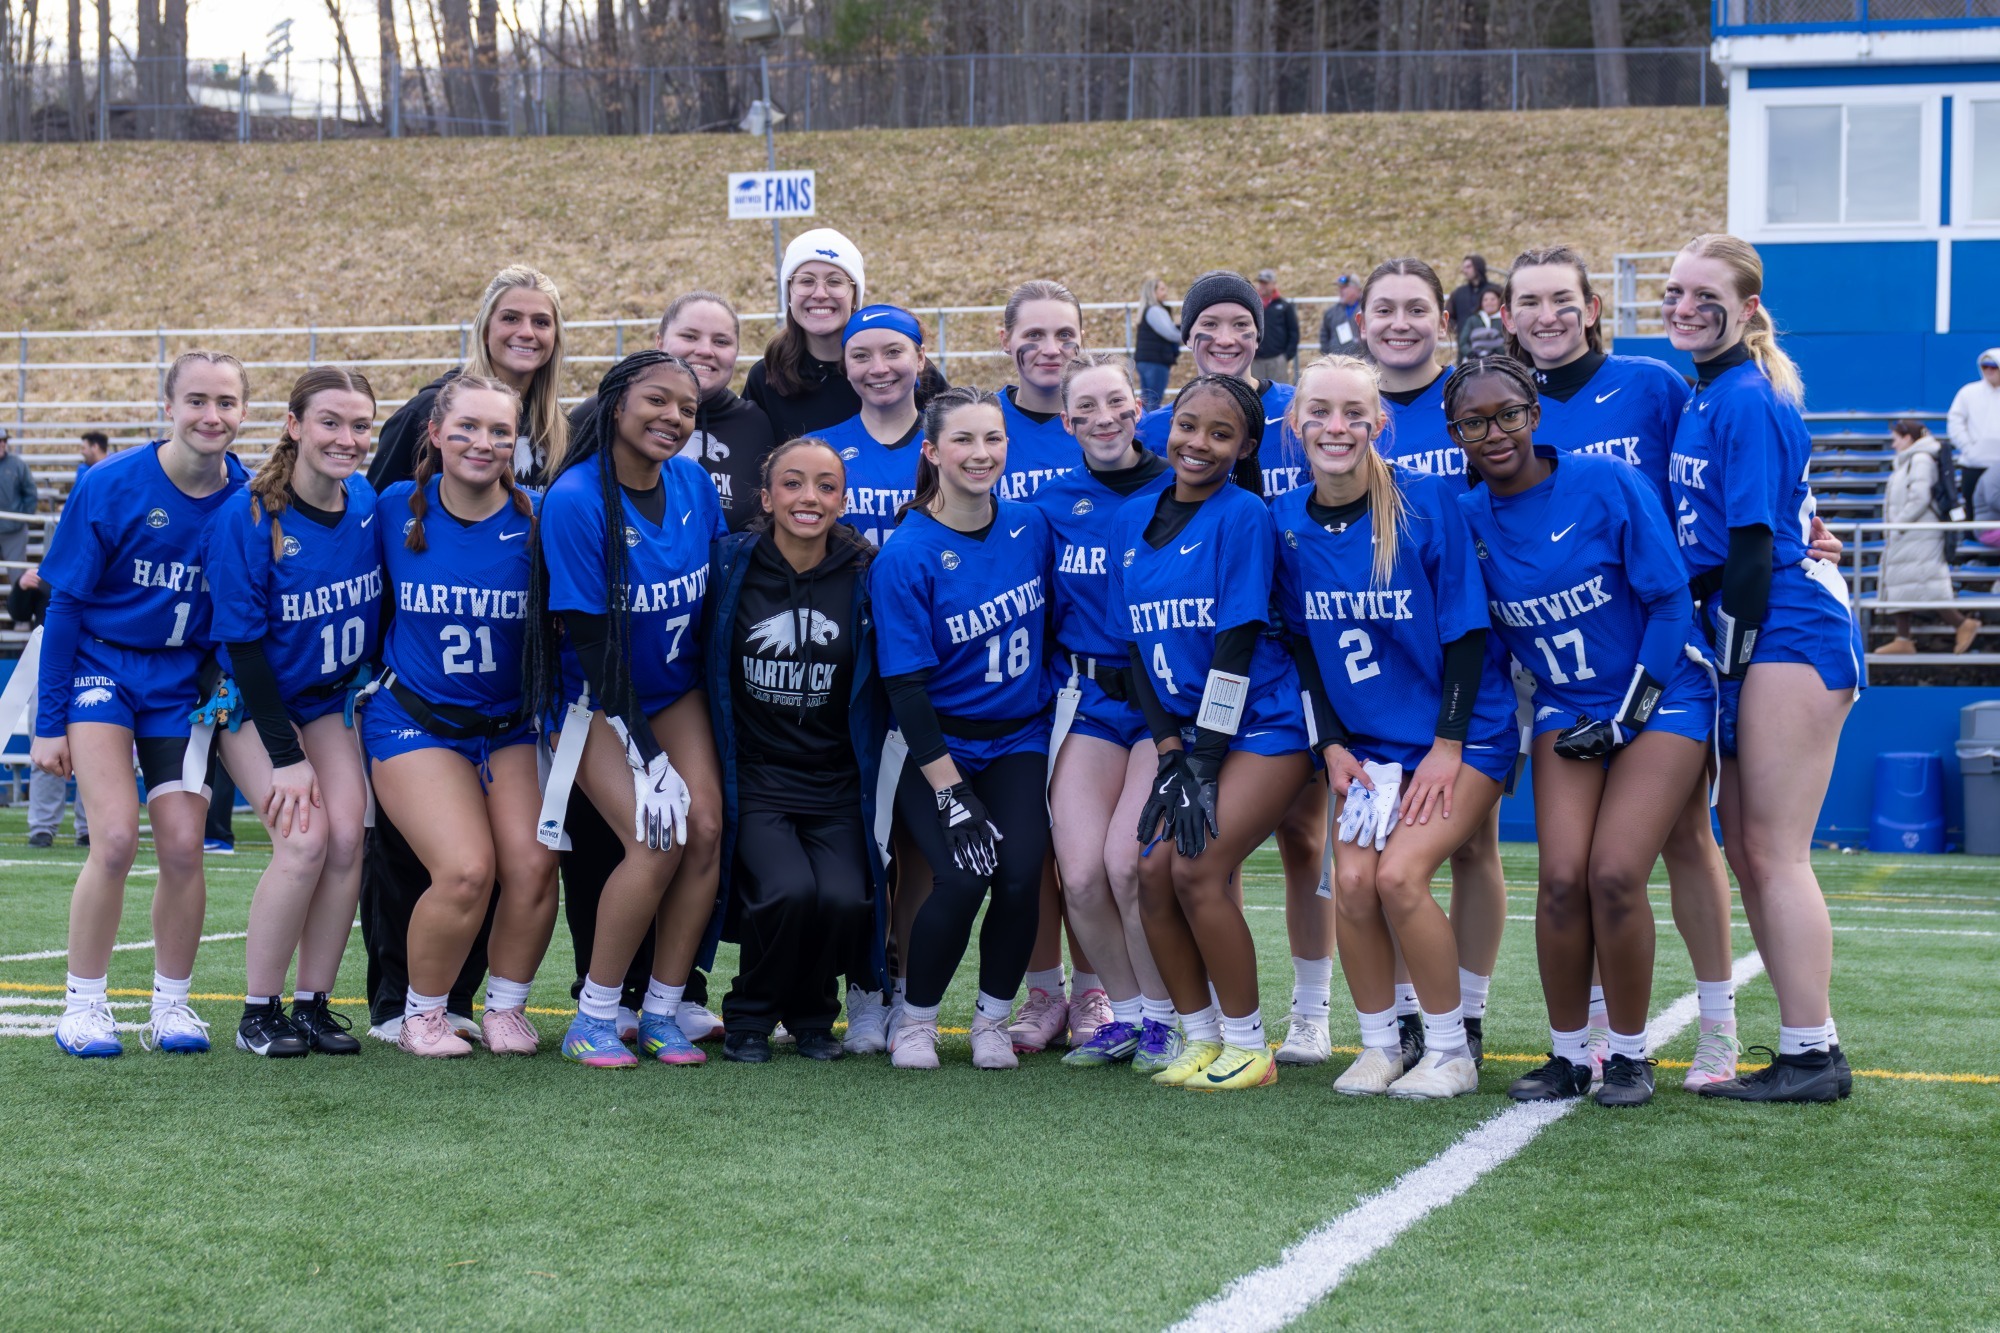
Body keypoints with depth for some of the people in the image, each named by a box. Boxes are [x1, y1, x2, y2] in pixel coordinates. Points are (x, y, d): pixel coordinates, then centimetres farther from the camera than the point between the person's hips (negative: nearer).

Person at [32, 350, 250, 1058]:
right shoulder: (110, 486, -14)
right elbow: (64, 602, -6)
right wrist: (49, 721, -5)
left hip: (184, 681, 2)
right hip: (101, 665, -2)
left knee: (183, 846, -6)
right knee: (116, 839, -16)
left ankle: (172, 1003, 14)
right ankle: (83, 1002, 1)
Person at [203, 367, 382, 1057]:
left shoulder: (367, 504, -7)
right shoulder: (247, 516, -21)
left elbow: (381, 603, 10)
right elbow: (243, 643, -19)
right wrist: (285, 757, -21)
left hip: (330, 699, 4)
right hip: (253, 700, -4)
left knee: (346, 838, -11)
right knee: (304, 838, -19)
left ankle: (313, 1004, 2)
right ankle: (258, 1012, -6)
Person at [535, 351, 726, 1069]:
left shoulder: (694, 483, -4)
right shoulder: (575, 500, -21)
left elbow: (718, 590, 8)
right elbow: (588, 635, -21)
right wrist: (643, 750, -22)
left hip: (676, 689, 5)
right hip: (599, 701, -5)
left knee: (707, 828, -13)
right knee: (658, 840, -20)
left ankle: (661, 1013, 0)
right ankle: (594, 1017, -5)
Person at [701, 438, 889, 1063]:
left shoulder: (865, 578, 0)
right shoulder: (729, 566, -3)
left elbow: (891, 684, 9)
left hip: (838, 784, 1)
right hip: (753, 780, -1)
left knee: (844, 898, -22)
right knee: (787, 890, -26)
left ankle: (813, 1016, 9)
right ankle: (749, 1017, 3)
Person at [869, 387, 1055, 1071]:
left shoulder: (1031, 526, -1)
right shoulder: (905, 557, -14)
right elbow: (906, 688, -15)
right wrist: (952, 796, -19)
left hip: (1018, 739, 3)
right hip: (937, 749, -3)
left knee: (1021, 871, -18)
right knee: (963, 877, -22)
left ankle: (992, 1017, 6)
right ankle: (915, 1019, 4)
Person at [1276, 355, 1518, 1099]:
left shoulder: (1428, 502, -14)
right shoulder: (1288, 522, -2)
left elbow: (1465, 631, -11)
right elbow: (1302, 642, 7)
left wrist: (1448, 745, -15)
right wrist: (1332, 745, -2)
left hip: (1463, 734, -4)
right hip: (1366, 744, 4)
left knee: (1398, 874, -20)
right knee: (1351, 880, -14)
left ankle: (1451, 1052, -2)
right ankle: (1378, 1046, 7)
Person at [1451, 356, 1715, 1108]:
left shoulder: (1606, 484, -15)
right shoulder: (1467, 518, -4)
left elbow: (1670, 601, -11)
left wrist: (1626, 717, -12)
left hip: (1660, 699, -3)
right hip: (1566, 710, 3)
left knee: (1614, 876, -16)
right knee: (1562, 878, -13)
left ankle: (1630, 1054, 2)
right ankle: (1567, 1055, 5)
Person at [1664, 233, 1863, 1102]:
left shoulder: (1747, 400, -13)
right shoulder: (1702, 399, 15)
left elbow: (1753, 543, -16)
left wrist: (1733, 653, -13)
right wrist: (1719, 654, 14)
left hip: (1789, 634, -10)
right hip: (1750, 640, 10)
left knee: (1772, 852, -8)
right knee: (1745, 851, 10)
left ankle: (1812, 1056, -4)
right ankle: (1803, 1051, 16)